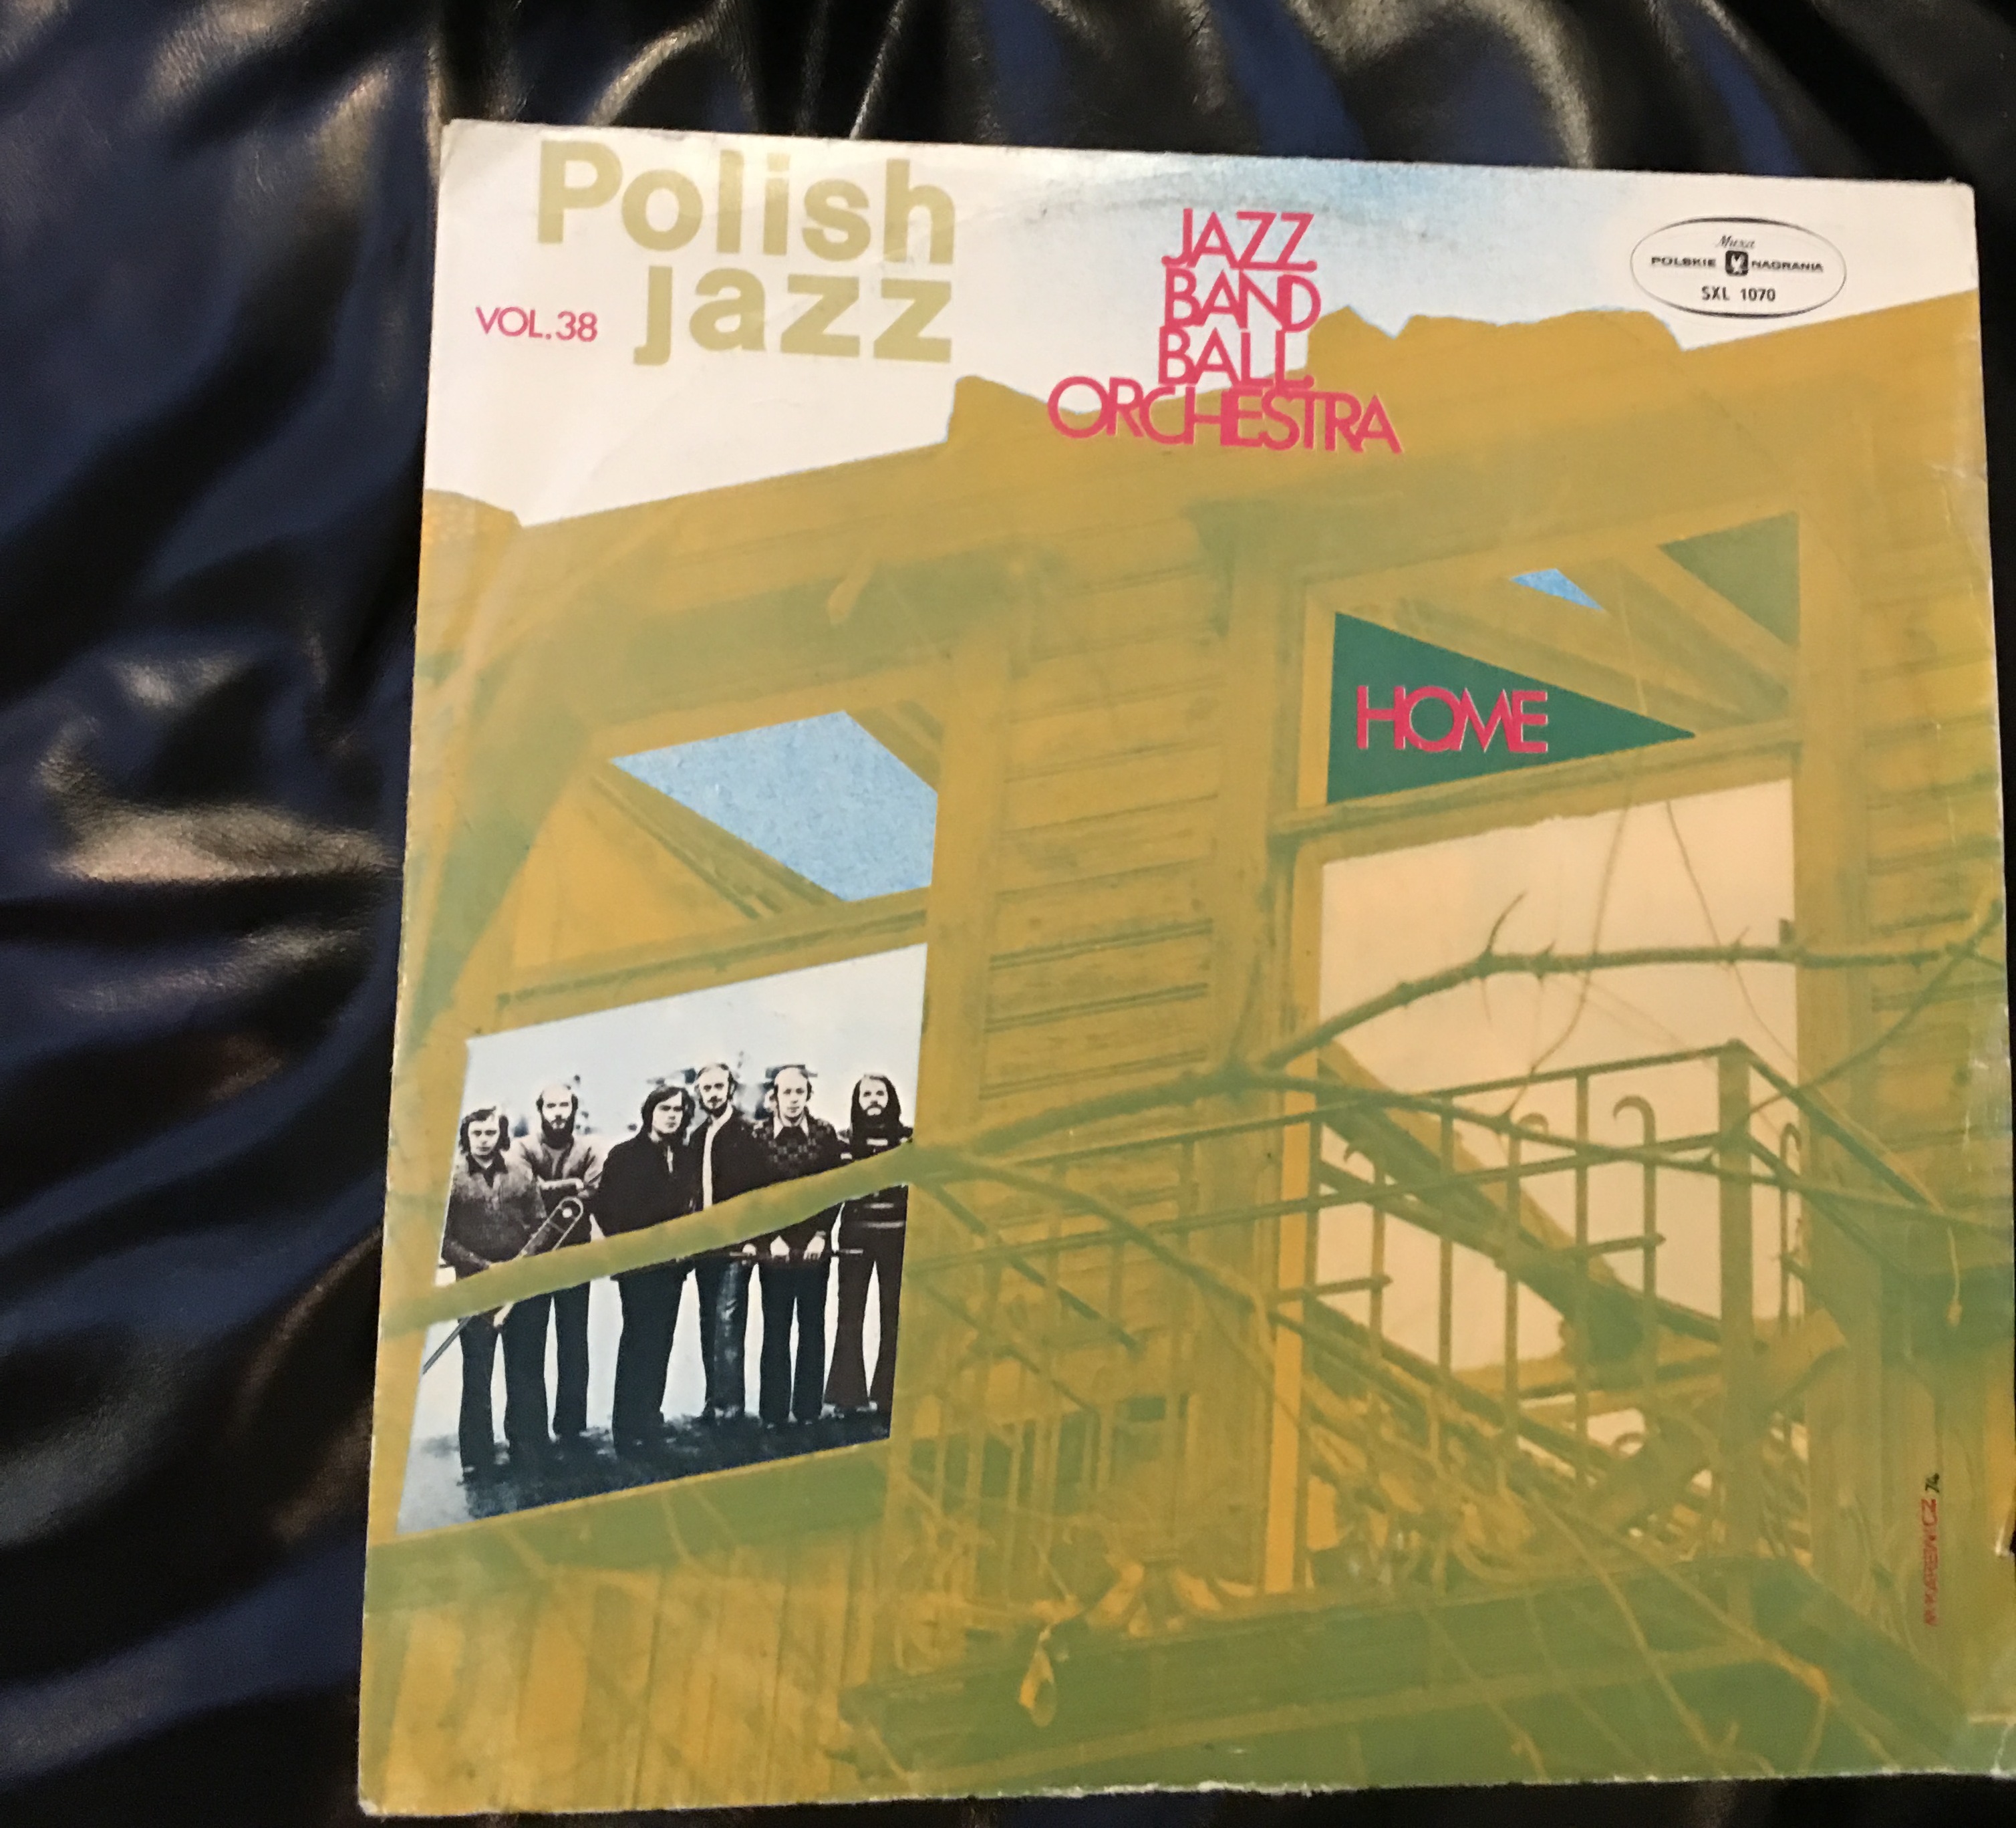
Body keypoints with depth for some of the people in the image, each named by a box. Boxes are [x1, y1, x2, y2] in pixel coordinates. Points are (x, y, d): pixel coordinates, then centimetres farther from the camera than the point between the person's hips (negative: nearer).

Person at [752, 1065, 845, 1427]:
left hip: (814, 1246, 1)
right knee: (775, 1331, 3)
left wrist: (821, 1235, -6)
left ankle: (808, 1410, 13)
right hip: (775, 1246, -1)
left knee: (813, 1329, 6)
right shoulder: (760, 1136, -2)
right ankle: (774, 1413, 8)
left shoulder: (825, 1133, 1)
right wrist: (771, 1238, -9)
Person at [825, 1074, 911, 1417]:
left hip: (896, 1237, 0)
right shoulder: (845, 1141, 5)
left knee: (893, 1317, 3)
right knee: (850, 1318, 1)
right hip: (855, 1237, 0)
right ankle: (848, 1396, 6)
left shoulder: (908, 1138, 4)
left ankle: (886, 1395, 9)